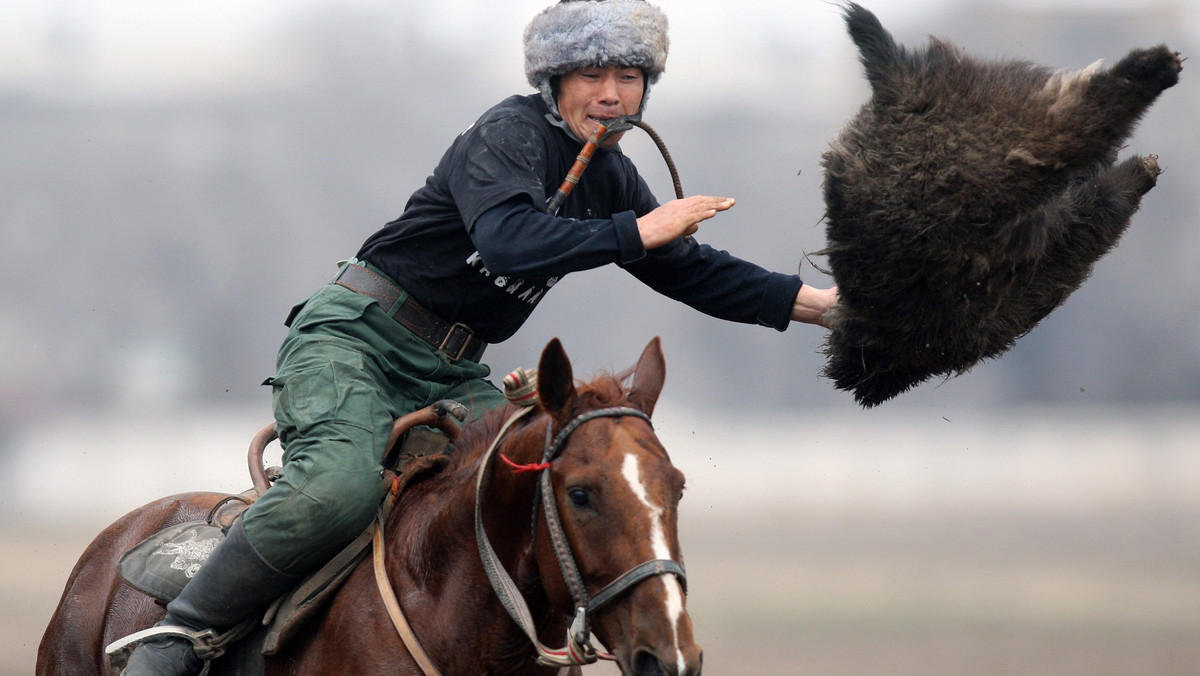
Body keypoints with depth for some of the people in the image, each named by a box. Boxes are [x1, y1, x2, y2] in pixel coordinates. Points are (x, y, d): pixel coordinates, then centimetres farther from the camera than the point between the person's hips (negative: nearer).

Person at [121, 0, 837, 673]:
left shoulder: (611, 177, 11)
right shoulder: (509, 134, -14)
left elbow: (689, 270, 21)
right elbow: (508, 240, -33)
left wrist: (816, 302, 16)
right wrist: (639, 232, -28)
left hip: (453, 375, 8)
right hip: (357, 338, -8)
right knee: (340, 487, -33)